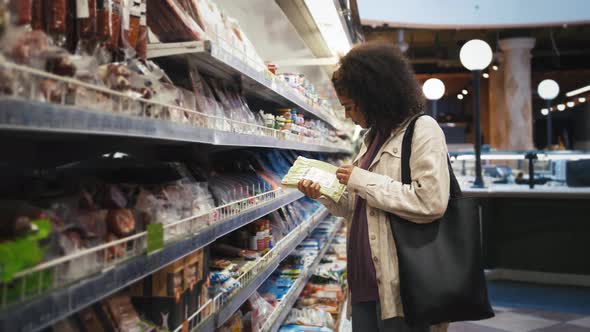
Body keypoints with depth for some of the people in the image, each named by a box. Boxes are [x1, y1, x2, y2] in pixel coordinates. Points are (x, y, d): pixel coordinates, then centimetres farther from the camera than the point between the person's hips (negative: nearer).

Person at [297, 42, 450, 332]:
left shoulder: (422, 129, -7)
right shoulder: (373, 137, 17)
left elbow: (430, 202, -20)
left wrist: (361, 180, -15)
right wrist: (323, 194, 6)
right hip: (365, 278, 8)